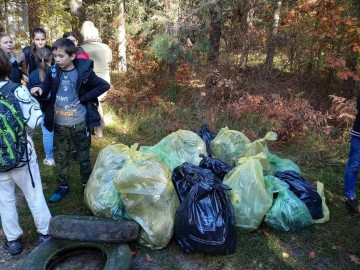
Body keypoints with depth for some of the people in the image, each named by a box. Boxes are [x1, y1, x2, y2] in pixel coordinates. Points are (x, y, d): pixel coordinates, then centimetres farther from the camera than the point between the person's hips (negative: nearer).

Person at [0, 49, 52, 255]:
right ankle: (45, 233, 29)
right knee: (34, 195, 15)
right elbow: (34, 121, -11)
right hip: (22, 154, -2)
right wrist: (31, 98, 1)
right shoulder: (17, 90, -15)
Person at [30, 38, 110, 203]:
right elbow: (45, 89, 1)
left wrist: (84, 98, -12)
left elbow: (104, 85, -6)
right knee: (62, 157, 16)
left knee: (83, 156, 12)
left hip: (79, 123, -3)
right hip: (59, 124, 3)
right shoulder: (52, 72, -4)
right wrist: (39, 90, -24)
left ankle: (87, 185, 31)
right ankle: (63, 186, 34)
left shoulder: (83, 72, -13)